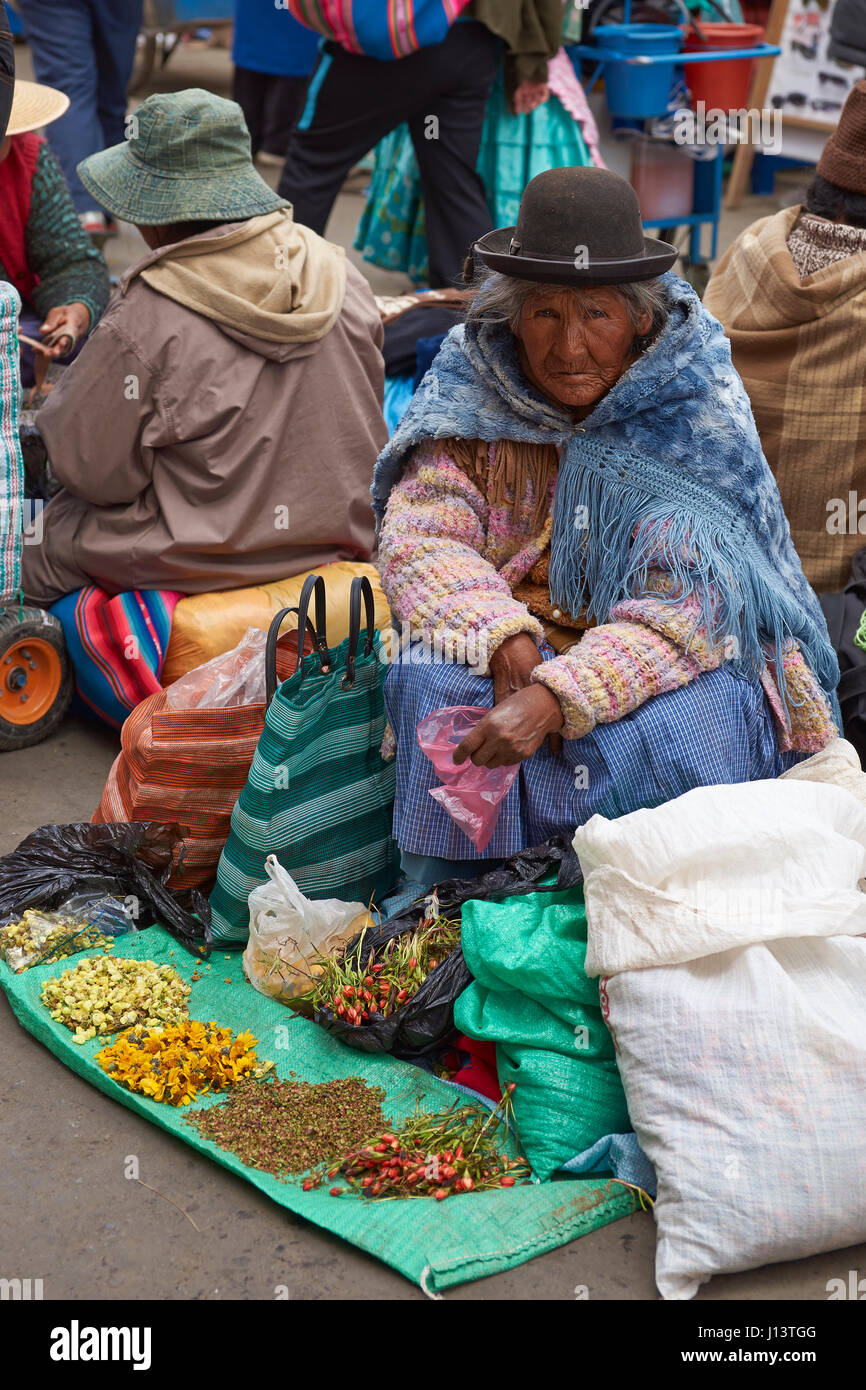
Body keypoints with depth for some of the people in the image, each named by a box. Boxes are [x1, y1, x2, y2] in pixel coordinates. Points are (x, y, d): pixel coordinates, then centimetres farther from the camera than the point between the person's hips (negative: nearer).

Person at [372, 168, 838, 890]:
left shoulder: (698, 412, -13)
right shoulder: (472, 382, -5)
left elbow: (689, 607, -21)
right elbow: (420, 535, -10)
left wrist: (555, 696, -35)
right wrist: (503, 636, -30)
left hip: (668, 661, -2)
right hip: (503, 645, 2)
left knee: (672, 736, -32)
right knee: (436, 681, -28)